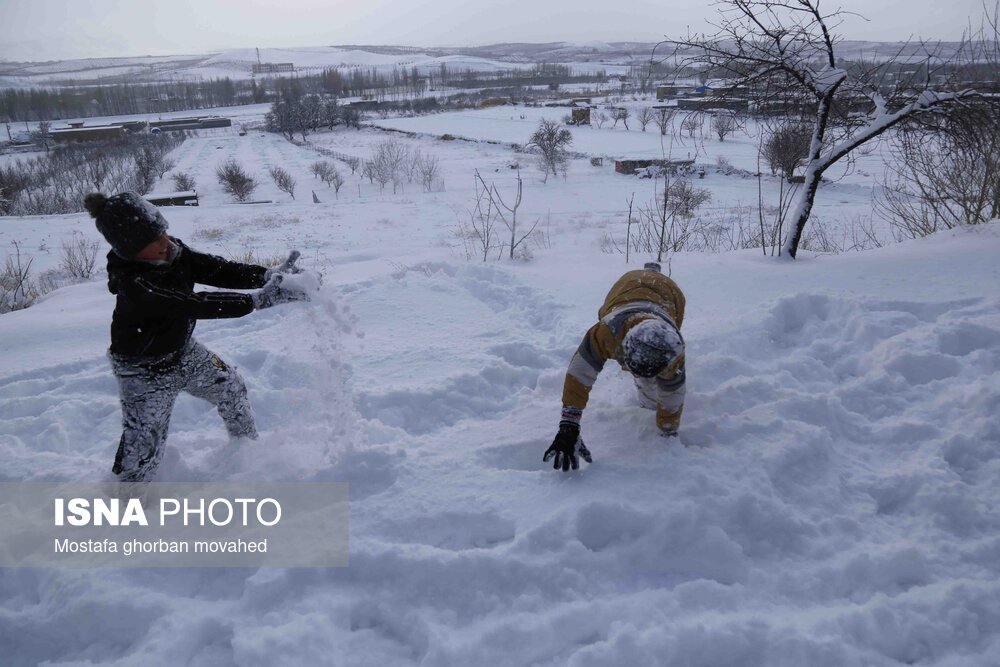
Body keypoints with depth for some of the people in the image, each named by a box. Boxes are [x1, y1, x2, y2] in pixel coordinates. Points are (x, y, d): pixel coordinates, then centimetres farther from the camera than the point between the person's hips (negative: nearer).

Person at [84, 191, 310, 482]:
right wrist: (257, 300, -45)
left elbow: (218, 270, -14)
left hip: (183, 351, 8)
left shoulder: (172, 251, -14)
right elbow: (196, 304, -41)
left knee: (231, 387, 20)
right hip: (144, 371, -8)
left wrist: (268, 275, -29)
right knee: (143, 446, 0)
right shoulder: (133, 283, -35)